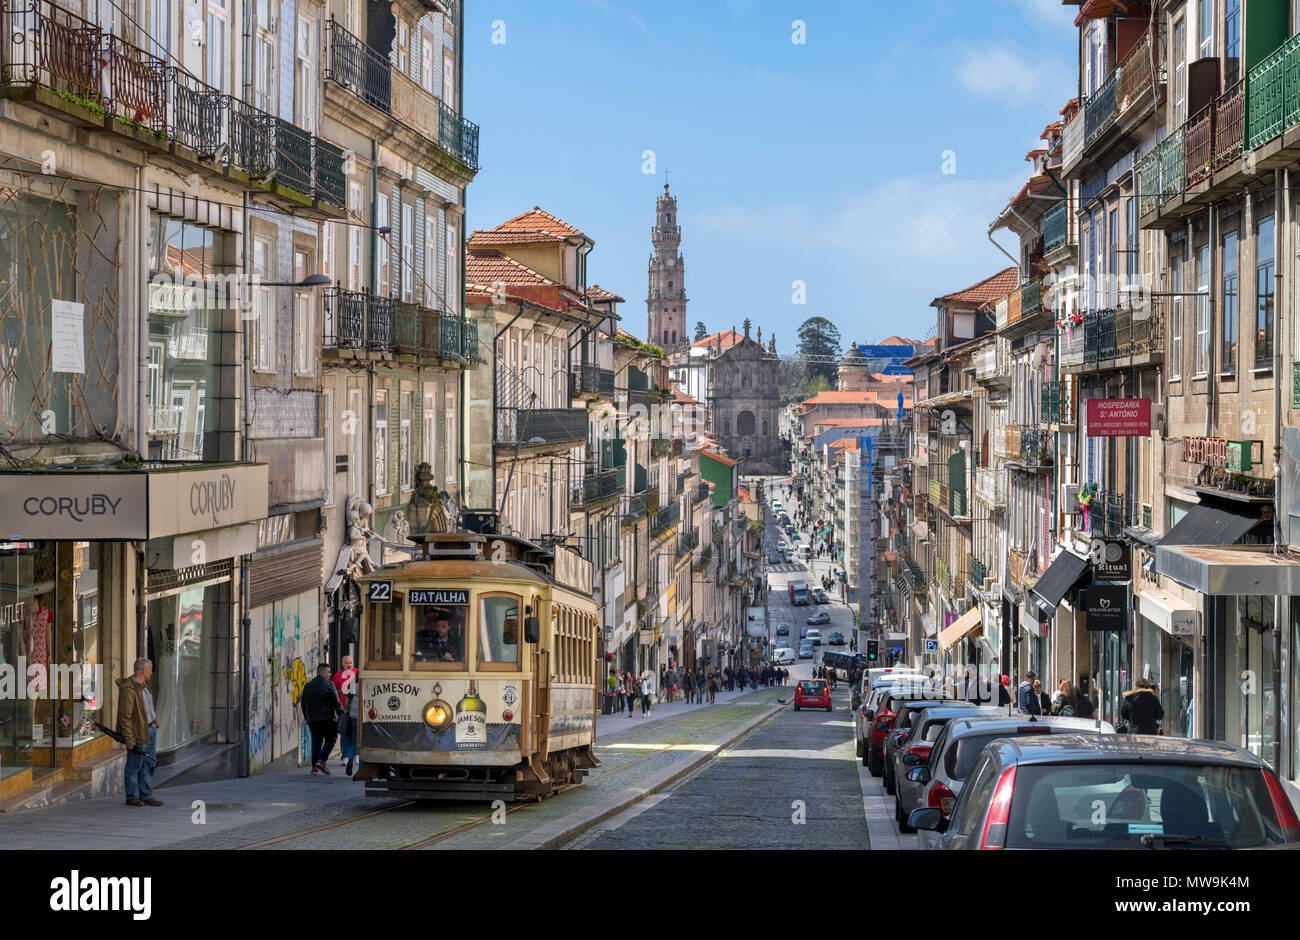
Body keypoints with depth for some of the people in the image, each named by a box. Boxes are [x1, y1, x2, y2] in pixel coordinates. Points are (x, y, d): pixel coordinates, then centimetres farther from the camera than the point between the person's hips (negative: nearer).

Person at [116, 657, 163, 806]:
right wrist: (129, 739, -21)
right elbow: (125, 716, -20)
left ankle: (146, 795, 19)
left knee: (149, 764, 12)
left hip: (151, 729, 9)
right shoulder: (128, 689, -19)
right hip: (138, 732, -9)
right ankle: (132, 797, 9)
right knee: (134, 765, 1)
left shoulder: (144, 685, 11)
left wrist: (154, 723, 20)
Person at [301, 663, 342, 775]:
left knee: (316, 741, 11)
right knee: (330, 740, 6)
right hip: (327, 719, -5)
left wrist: (306, 717, 26)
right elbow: (336, 702, -8)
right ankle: (321, 761, -11)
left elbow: (303, 703, 17)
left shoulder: (308, 686, 11)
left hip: (312, 720, 6)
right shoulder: (329, 685, -8)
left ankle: (314, 766, 4)